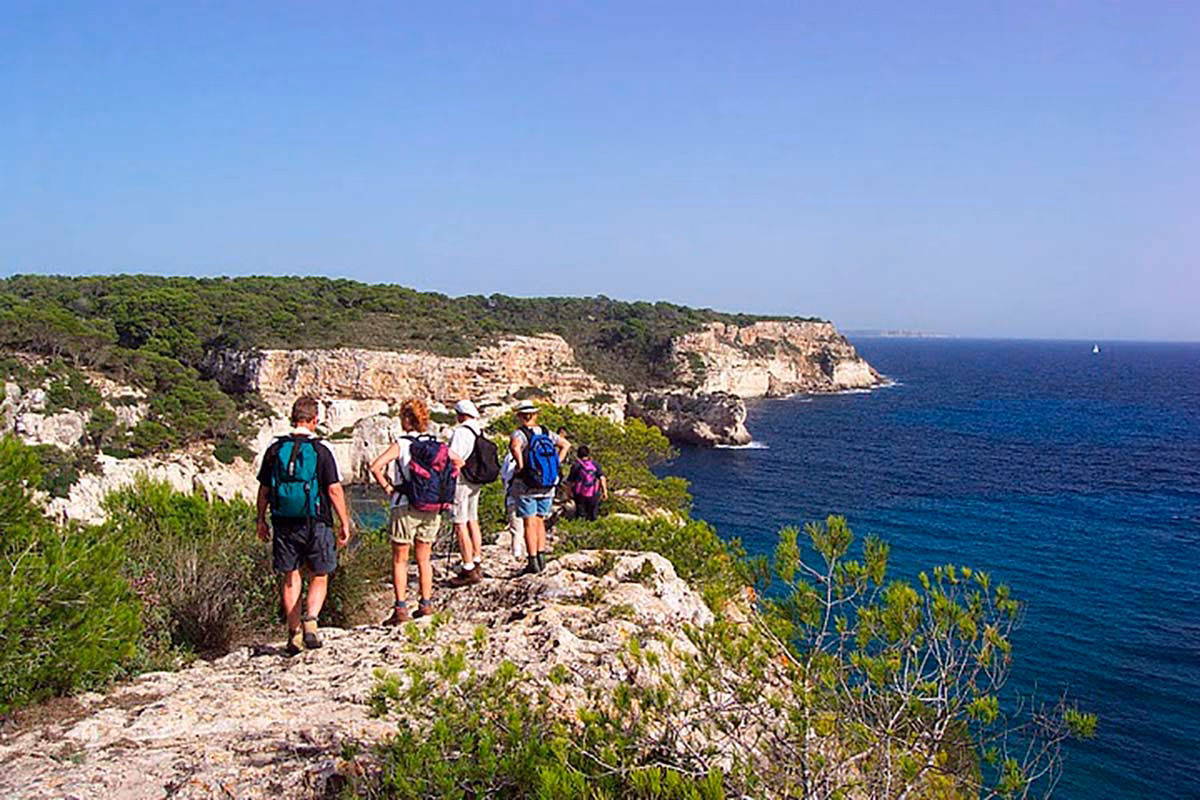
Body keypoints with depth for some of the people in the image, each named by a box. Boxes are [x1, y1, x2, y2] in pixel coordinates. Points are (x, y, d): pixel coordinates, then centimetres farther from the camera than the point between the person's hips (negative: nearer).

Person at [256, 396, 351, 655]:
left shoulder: (275, 450, 2)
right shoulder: (320, 451, -8)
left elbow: (264, 489, 7)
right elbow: (334, 490, -8)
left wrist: (261, 520, 19)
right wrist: (344, 523, -1)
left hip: (283, 524, 3)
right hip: (315, 523, -3)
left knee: (290, 577, 12)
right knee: (320, 576, 9)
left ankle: (294, 633, 15)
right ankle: (310, 621, -12)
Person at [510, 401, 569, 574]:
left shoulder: (520, 434, -9)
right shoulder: (546, 433, 8)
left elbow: (515, 446, -32)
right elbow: (566, 444, 15)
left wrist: (520, 466, -20)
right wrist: (556, 464, 11)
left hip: (526, 487, -5)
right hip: (547, 487, 5)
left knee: (529, 523, -1)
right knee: (540, 521, 15)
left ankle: (533, 562, -2)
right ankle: (541, 557, 13)